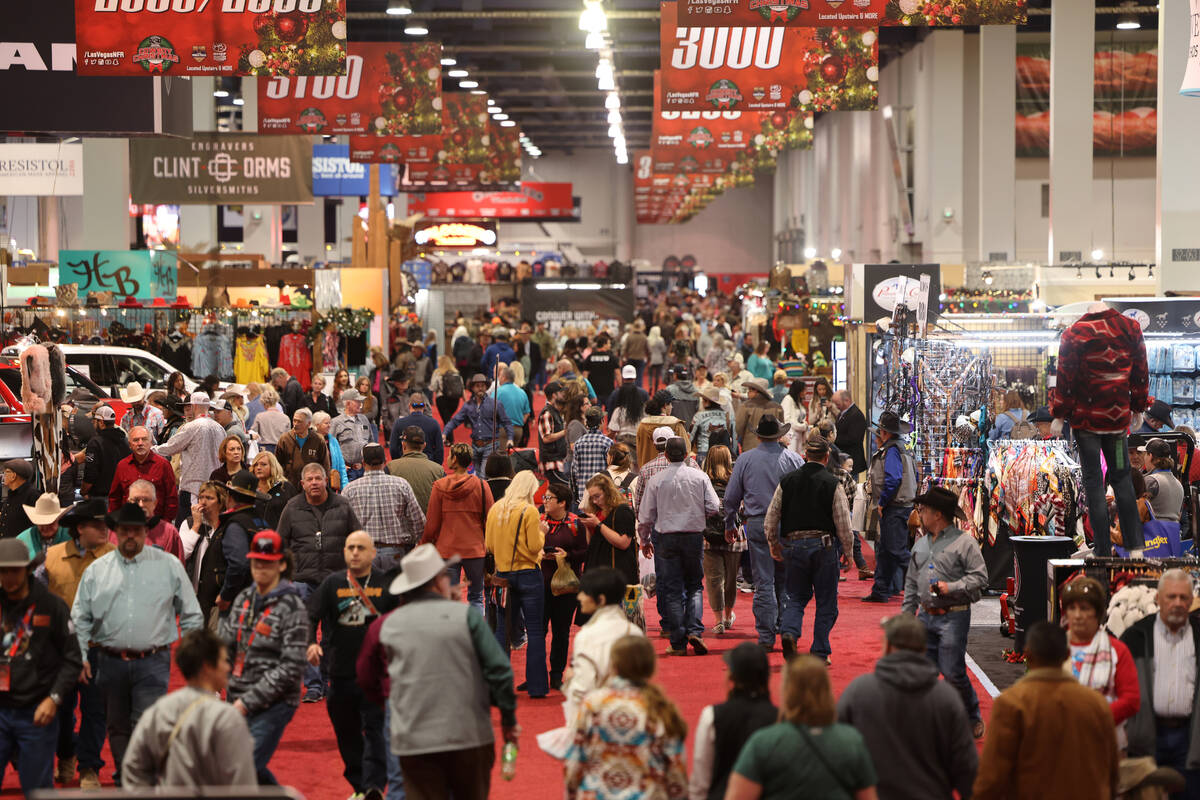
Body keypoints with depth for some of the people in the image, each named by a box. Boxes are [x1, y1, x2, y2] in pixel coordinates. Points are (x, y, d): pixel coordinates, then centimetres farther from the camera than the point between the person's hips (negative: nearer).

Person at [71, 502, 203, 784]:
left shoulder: (168, 565, 4)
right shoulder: (96, 570, 7)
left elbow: (191, 615, 9)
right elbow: (80, 618, 12)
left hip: (152, 662, -3)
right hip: (110, 662, 3)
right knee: (118, 728, 12)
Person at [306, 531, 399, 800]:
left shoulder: (387, 583, 1)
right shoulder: (332, 583, 5)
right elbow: (311, 615, 3)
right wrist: (311, 643, -15)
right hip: (341, 673, 3)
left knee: (374, 730, -11)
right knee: (346, 732, 11)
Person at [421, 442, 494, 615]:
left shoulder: (439, 486, -4)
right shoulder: (481, 485, -3)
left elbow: (431, 523, -1)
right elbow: (490, 520, -1)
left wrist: (425, 544, 13)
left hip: (446, 549, 0)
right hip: (475, 549, 1)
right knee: (476, 597, 12)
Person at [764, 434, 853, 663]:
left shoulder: (787, 481, 3)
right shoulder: (832, 484, -6)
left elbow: (770, 522, 7)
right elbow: (844, 525, -5)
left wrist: (774, 547, 22)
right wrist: (849, 550, 9)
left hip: (793, 546, 3)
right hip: (823, 547, -2)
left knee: (796, 597, 15)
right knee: (826, 601, 8)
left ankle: (788, 633, -13)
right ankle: (820, 654, 8)